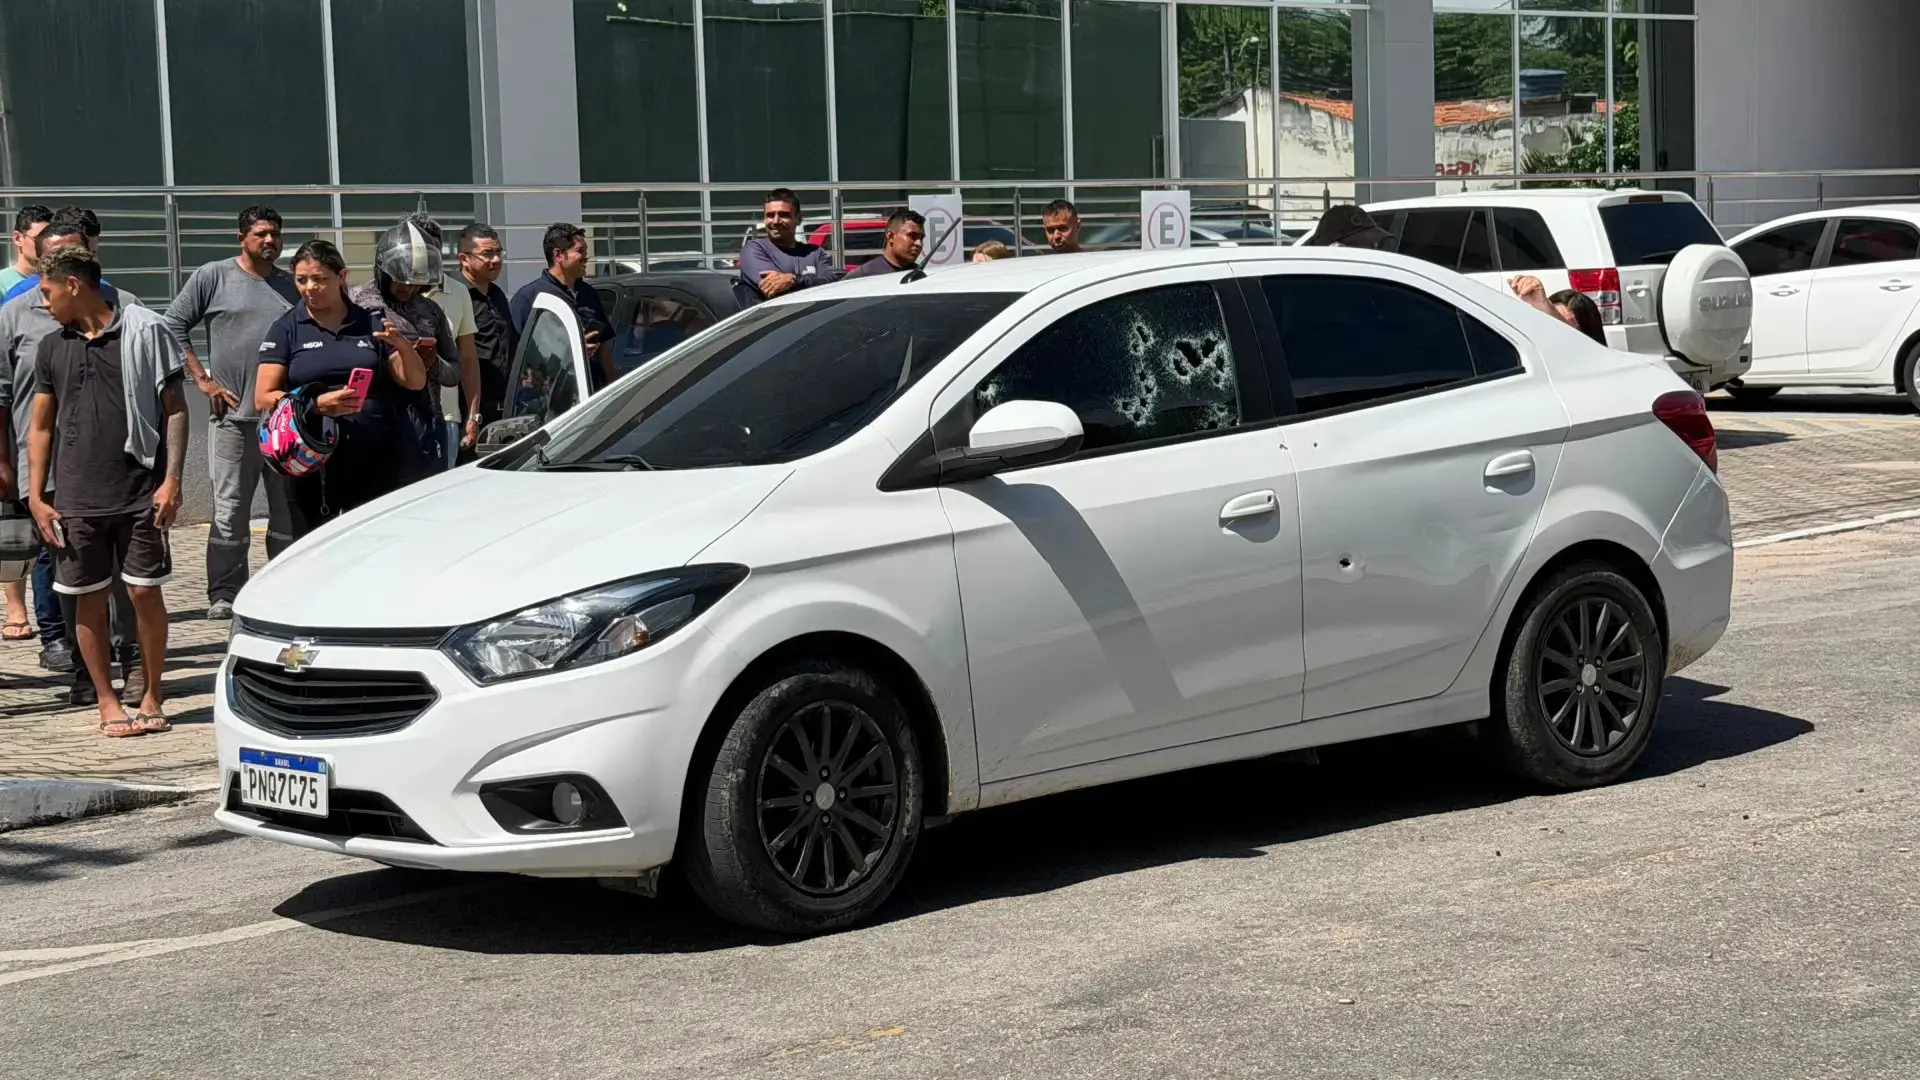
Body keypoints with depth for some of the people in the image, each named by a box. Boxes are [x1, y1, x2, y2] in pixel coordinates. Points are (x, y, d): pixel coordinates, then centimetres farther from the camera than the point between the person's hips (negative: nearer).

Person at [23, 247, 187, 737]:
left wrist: (172, 479, -9)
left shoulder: (145, 330, 0)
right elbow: (41, 427, 15)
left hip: (141, 495, -3)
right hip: (76, 502, 4)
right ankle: (107, 701, 16)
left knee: (145, 593, 0)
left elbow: (175, 408, -1)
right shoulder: (51, 348, 12)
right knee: (88, 600, 5)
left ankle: (150, 697, 14)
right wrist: (36, 497, 6)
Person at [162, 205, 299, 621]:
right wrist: (202, 379, -4)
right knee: (230, 509, -2)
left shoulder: (292, 285, 13)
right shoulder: (213, 277, 2)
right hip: (233, 414, -3)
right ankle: (223, 594, 3)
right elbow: (174, 325, 3)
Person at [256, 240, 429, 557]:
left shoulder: (371, 324, 13)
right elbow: (263, 399, 0)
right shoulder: (286, 329, 7)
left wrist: (403, 346, -6)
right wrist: (317, 404, -16)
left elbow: (415, 382, 15)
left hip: (375, 462, 2)